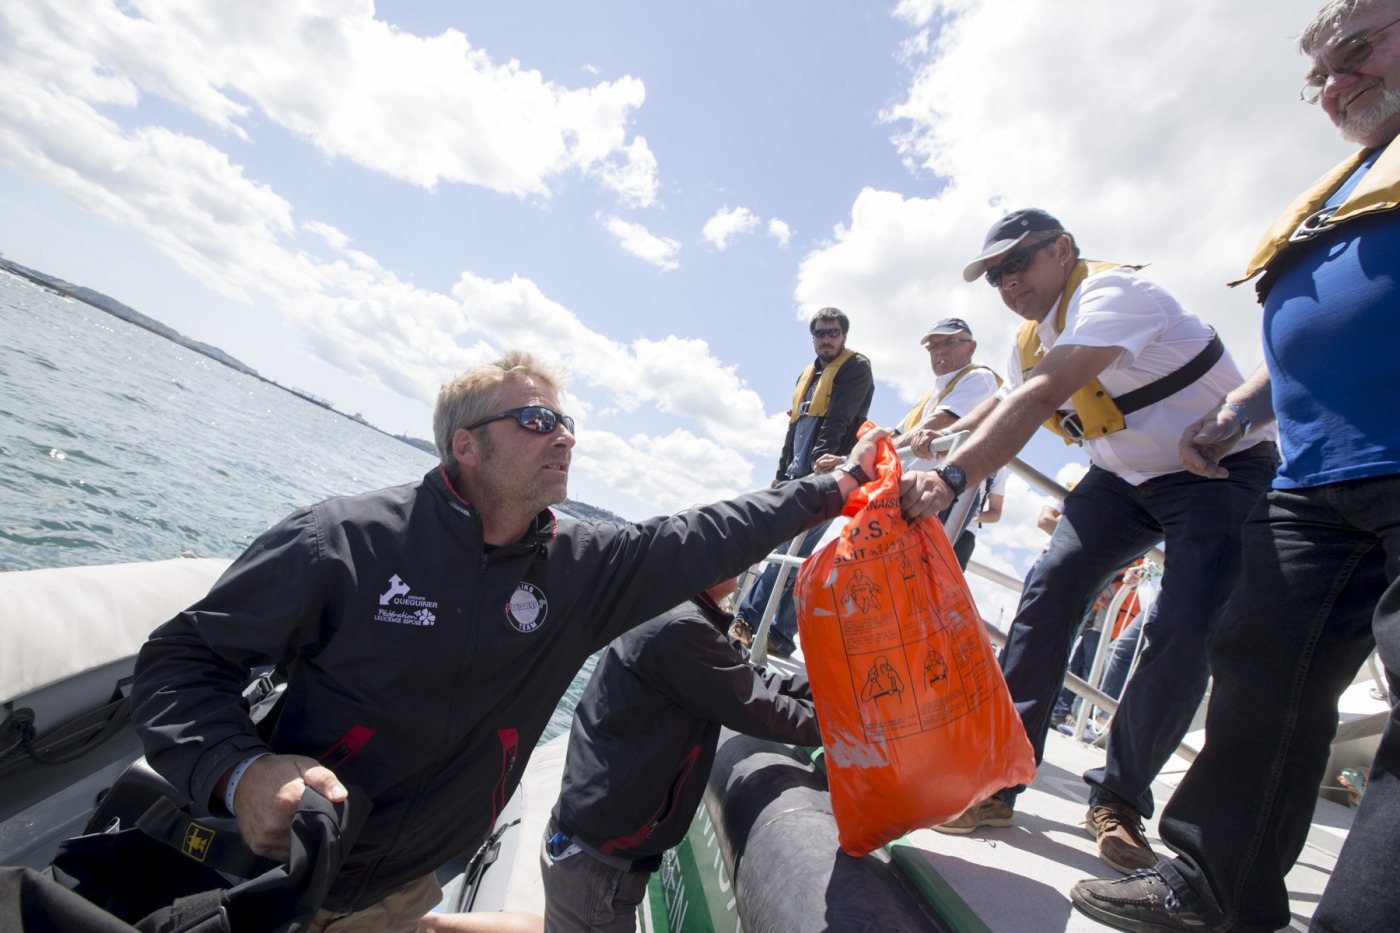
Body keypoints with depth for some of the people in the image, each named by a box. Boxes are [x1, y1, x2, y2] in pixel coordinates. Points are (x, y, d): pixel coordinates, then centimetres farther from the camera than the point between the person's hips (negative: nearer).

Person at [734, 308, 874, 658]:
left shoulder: (856, 368, 0)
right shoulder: (808, 374, 23)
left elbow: (838, 420, -15)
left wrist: (820, 460, -26)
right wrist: (782, 473, 20)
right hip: (797, 475, 8)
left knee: (794, 553, -12)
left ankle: (779, 635, -8)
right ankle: (748, 617, 14)